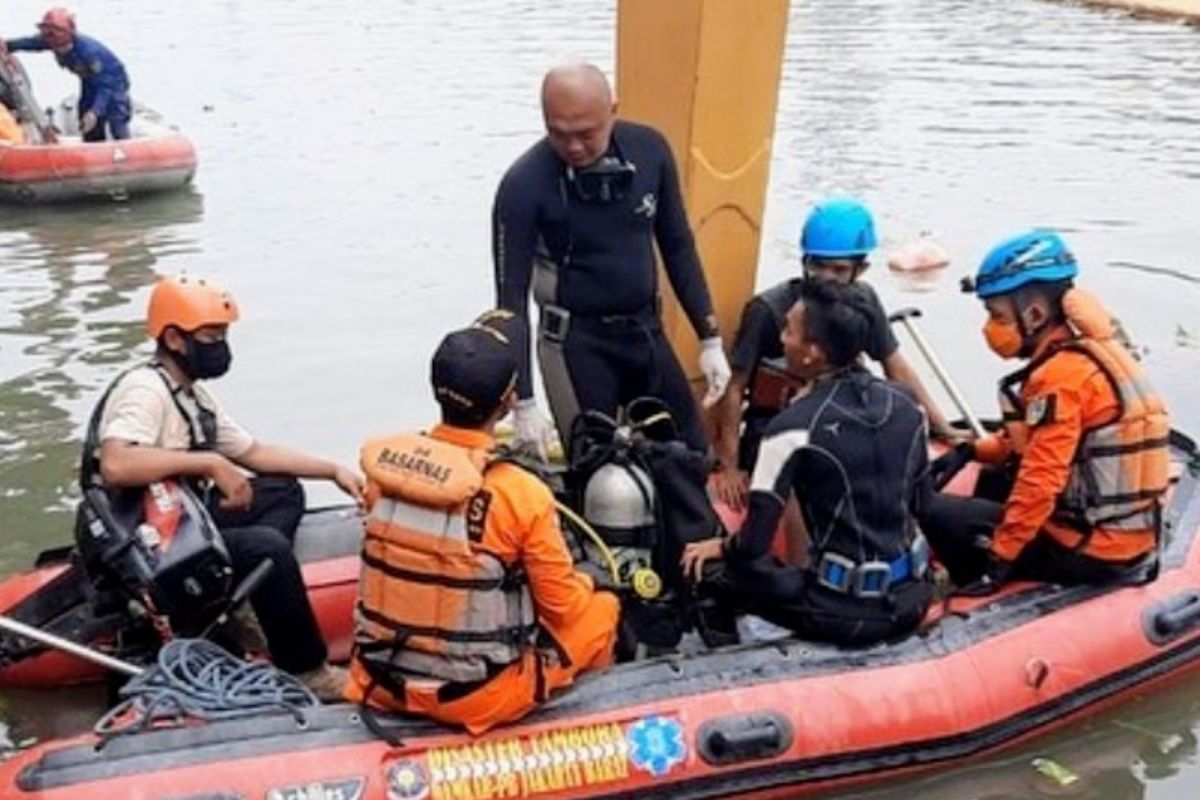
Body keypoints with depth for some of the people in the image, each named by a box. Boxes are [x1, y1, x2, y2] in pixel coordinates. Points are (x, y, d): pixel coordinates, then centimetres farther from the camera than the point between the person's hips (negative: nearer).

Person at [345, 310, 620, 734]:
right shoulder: (521, 494, -22)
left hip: (383, 681, 5)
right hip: (475, 695, -5)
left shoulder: (382, 462, -9)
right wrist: (582, 584, 12)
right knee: (603, 607, 17)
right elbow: (563, 607, -9)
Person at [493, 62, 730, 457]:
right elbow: (511, 295, -14)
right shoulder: (524, 184, -18)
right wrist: (524, 400, -15)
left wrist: (710, 338, 3)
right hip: (575, 341, -4)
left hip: (645, 330, 4)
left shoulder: (649, 149, -7)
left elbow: (677, 246, 5)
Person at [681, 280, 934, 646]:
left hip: (847, 611, -5)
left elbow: (754, 544, -14)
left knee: (708, 568, 6)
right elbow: (920, 503, 12)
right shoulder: (906, 403, 0)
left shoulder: (795, 425, -18)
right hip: (912, 595, 6)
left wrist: (720, 547, 7)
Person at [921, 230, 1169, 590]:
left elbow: (1040, 483, -23)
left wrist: (997, 560, -18)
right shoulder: (1096, 350, 7)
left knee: (937, 512, -6)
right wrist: (973, 450, 10)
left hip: (1087, 553, -9)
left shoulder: (1059, 378, -21)